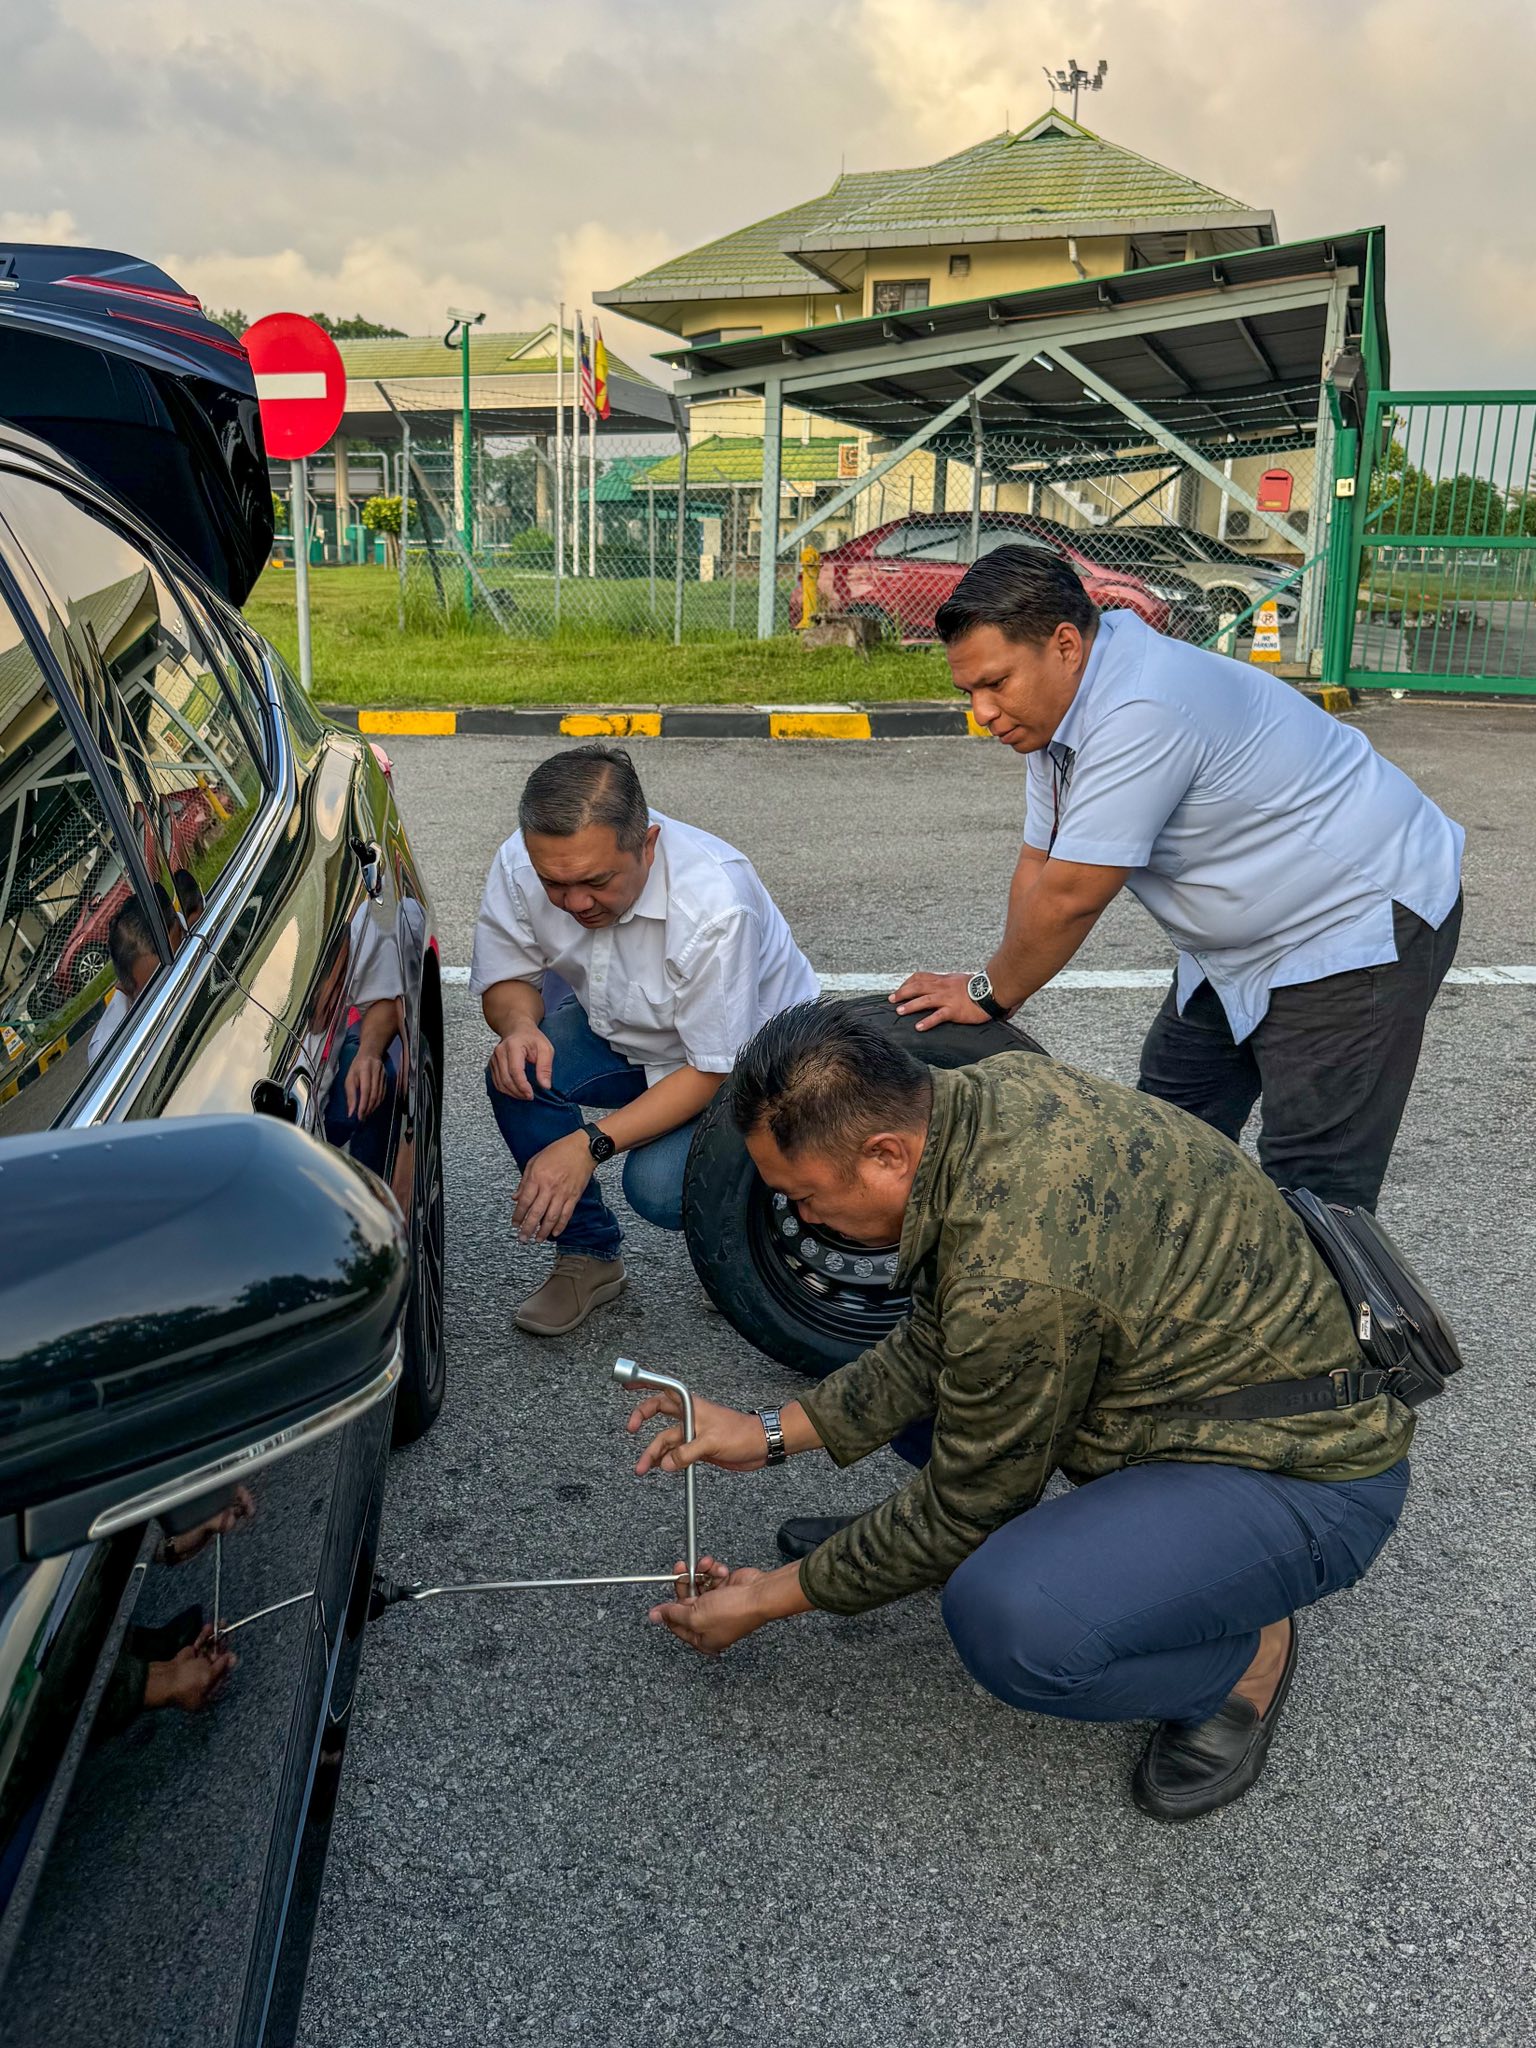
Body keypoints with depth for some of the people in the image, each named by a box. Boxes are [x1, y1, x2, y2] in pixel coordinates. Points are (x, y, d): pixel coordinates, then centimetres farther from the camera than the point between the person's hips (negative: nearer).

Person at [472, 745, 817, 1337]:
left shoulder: (714, 903, -36)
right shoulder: (519, 866, -22)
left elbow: (714, 1070, -29)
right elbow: (504, 976, -5)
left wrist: (592, 1144, -35)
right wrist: (519, 1025, -30)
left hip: (745, 1052, -5)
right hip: (624, 1035, 5)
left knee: (659, 1185, -29)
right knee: (517, 1074, -24)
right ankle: (588, 1254, -3)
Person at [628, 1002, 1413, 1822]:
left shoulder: (1016, 1277, -33)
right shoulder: (989, 1090, -8)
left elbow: (965, 1508, -16)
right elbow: (933, 1344, 6)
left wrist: (774, 1597, -4)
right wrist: (773, 1432, 3)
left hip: (1303, 1476, -9)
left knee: (1007, 1621, -31)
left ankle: (1242, 1656, -3)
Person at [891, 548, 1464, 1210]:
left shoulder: (1143, 711, -31)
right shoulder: (1058, 700, 0)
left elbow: (1070, 896, -26)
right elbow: (1038, 867, 4)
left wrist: (989, 994, -12)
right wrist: (994, 992, -1)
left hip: (1363, 926, -10)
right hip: (1240, 947, 10)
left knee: (1312, 1190, -10)